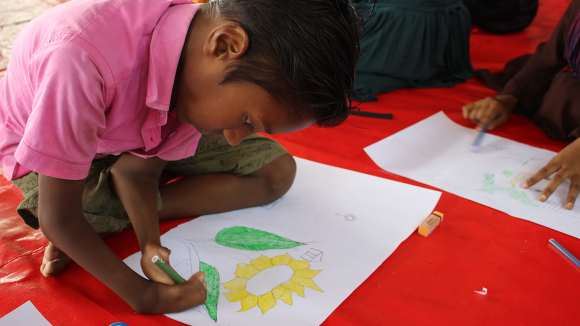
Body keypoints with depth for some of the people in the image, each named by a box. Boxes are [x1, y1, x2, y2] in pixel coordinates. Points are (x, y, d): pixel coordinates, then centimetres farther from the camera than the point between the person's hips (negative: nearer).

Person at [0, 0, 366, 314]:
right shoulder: (84, 57, -45)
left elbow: (140, 169, -15)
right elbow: (56, 217, -35)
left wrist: (150, 245, -30)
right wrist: (142, 295, -31)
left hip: (132, 131, 4)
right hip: (42, 142, -4)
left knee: (276, 172, -11)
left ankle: (105, 219, -10)